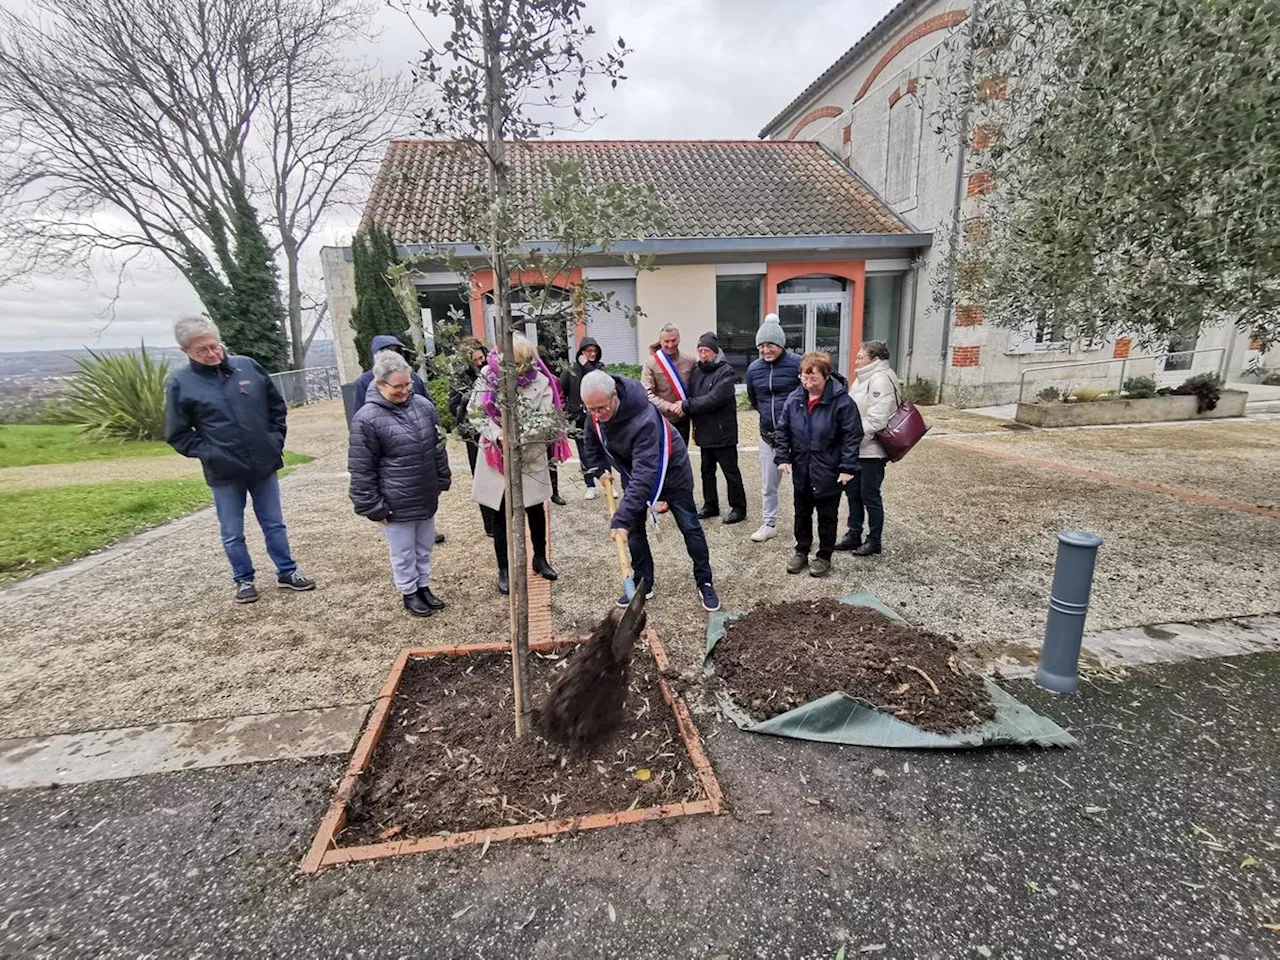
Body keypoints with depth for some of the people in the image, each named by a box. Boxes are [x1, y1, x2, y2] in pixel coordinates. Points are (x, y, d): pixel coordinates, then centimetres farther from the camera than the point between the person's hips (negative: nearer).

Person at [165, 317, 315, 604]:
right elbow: (177, 434, 0)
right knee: (232, 534, 11)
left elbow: (277, 406, 10)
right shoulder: (180, 383, -6)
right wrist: (206, 453, -11)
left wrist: (276, 439, 3)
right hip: (224, 473, -1)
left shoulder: (248, 366, -1)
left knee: (274, 524, 14)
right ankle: (244, 579, 29)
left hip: (264, 465, 2)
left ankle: (287, 572, 27)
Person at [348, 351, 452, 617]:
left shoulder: (423, 405, 0)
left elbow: (438, 448, 10)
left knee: (424, 548, 20)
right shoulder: (366, 419, -16)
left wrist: (442, 482, 12)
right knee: (403, 553, 12)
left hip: (426, 497, 5)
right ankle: (409, 593, 31)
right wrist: (373, 506, -11)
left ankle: (424, 587, 39)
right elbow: (361, 470, -12)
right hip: (396, 503, -5)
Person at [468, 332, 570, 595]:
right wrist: (498, 436, -24)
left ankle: (540, 559, 35)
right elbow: (477, 415, -8)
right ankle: (504, 570, 24)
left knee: (536, 509, 13)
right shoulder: (488, 379, -10)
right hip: (497, 456, 0)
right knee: (501, 513, 9)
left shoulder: (541, 381, -11)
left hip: (531, 457, 1)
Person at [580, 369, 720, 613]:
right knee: (634, 527, 5)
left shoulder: (644, 419, -42)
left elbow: (645, 474, -48)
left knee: (689, 526, 3)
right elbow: (592, 442, 5)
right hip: (632, 469, 6)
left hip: (669, 468, -6)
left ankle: (705, 583, 18)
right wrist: (600, 470, -2)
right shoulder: (595, 413, -19)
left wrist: (621, 519, -50)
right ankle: (642, 585, 20)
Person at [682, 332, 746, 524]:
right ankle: (710, 505, 30)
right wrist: (694, 423, 1)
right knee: (707, 471, 16)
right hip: (704, 432, 7)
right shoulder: (697, 371, 7)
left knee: (730, 472, 4)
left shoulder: (725, 371, -13)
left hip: (723, 432, -7)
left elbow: (714, 399, -24)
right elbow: (692, 398, 13)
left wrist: (686, 405, -22)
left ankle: (738, 508, 17)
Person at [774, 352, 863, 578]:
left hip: (829, 472, -4)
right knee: (802, 513, 18)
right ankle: (801, 552, 34)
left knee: (827, 516, 11)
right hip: (801, 470, 4)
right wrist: (782, 457, -6)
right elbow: (782, 430, 4)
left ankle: (824, 557, 28)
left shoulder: (841, 401, -16)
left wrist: (848, 467, -17)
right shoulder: (794, 399, -3)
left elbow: (852, 436, -14)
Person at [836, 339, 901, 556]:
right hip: (856, 448, 9)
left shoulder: (881, 381, -17)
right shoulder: (864, 378, 13)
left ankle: (874, 540, 17)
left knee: (869, 495, 2)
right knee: (852, 492, 15)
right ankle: (854, 534, 27)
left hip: (871, 451, -9)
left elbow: (875, 421, -23)